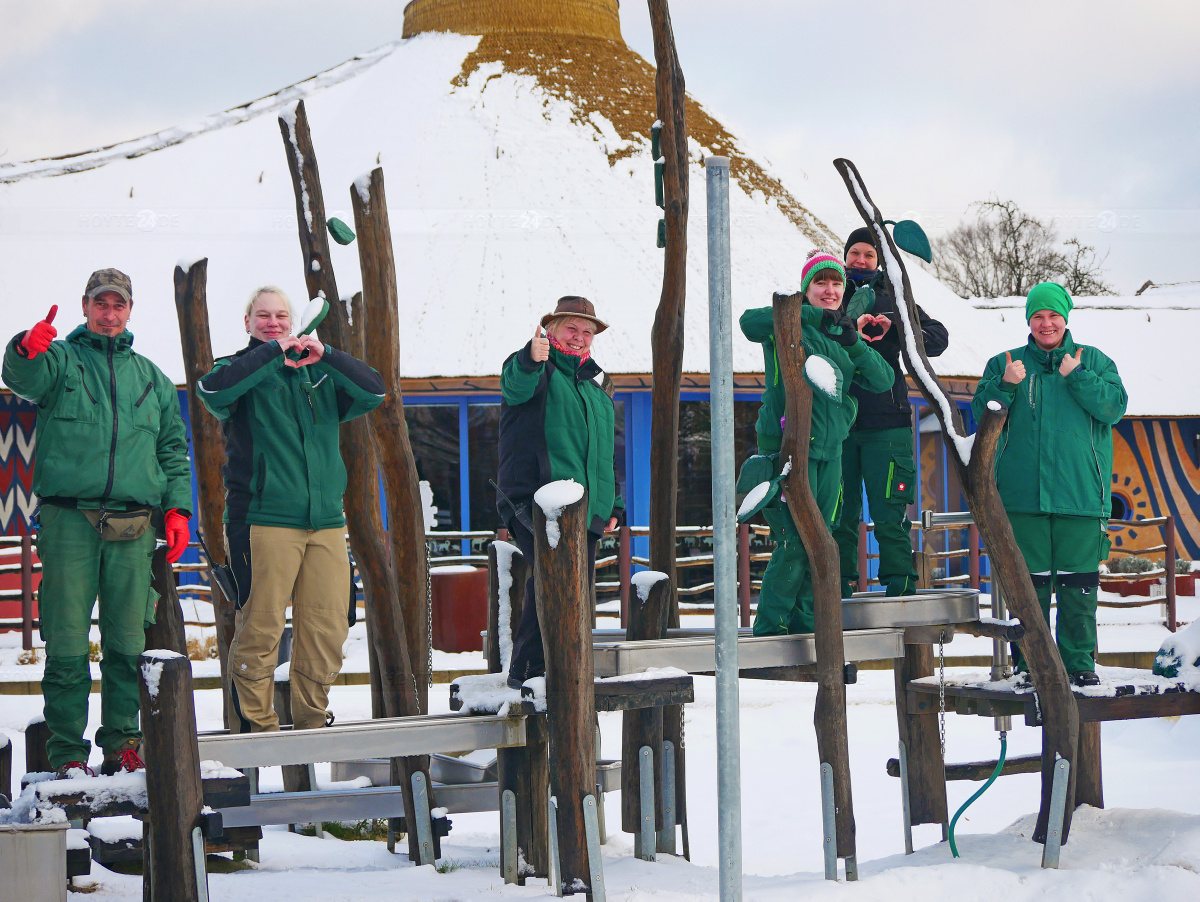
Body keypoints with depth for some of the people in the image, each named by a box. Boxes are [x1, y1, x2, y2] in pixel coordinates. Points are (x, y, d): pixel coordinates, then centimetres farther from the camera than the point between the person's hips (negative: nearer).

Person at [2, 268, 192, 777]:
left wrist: (177, 507, 7)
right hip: (68, 519, -3)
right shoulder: (61, 359, 9)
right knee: (67, 642, -5)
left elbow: (173, 449, 21)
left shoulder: (150, 378, 20)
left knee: (128, 642, 2)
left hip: (133, 527, 3)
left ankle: (123, 744, 10)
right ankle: (67, 750, -1)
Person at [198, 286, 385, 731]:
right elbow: (214, 390, -15)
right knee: (260, 627, -7)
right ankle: (258, 726, 2)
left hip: (326, 521, 4)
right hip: (263, 519, -4)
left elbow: (373, 392, 5)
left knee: (327, 627, 1)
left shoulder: (319, 374, 19)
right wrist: (273, 352, -15)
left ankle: (311, 724, 13)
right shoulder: (242, 369, 8)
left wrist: (326, 355, -8)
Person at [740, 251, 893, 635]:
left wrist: (853, 344, -9)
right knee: (794, 543, -13)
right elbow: (750, 322, -24)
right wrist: (814, 316, -27)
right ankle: (768, 630, -5)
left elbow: (883, 380, 9)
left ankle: (804, 626, 20)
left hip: (830, 449, 7)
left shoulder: (843, 336, 19)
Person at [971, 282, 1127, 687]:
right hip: (1023, 497, 0)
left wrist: (1076, 376, -9)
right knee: (1029, 585, 1)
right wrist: (1006, 386, -12)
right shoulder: (1004, 364, 12)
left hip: (1081, 496, 0)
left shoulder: (1093, 361, 10)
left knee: (1078, 586, 0)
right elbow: (982, 416, 4)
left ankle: (1079, 661, 8)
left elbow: (1114, 407, -3)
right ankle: (1029, 663, 7)